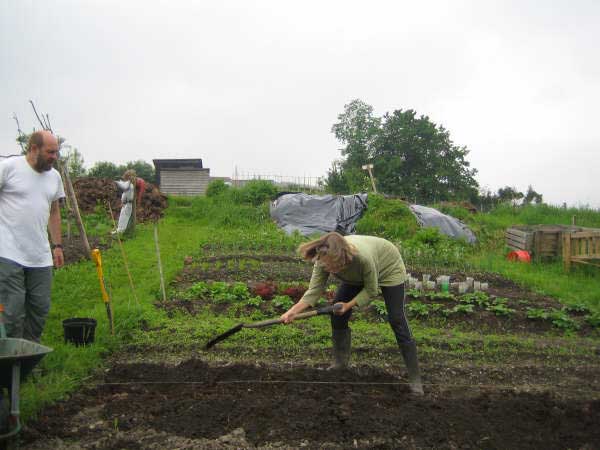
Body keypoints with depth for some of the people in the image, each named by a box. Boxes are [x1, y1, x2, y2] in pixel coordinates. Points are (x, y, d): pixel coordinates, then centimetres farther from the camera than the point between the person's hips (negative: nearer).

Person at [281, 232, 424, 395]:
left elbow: (371, 291, -28)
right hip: (357, 276, 5)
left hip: (389, 267, -5)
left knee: (397, 320, -9)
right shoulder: (324, 261, -31)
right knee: (337, 314, -3)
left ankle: (415, 378, 1)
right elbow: (314, 291, -28)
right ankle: (340, 364, 14)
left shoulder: (362, 257, -45)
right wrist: (292, 311, -38)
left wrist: (349, 305, -30)